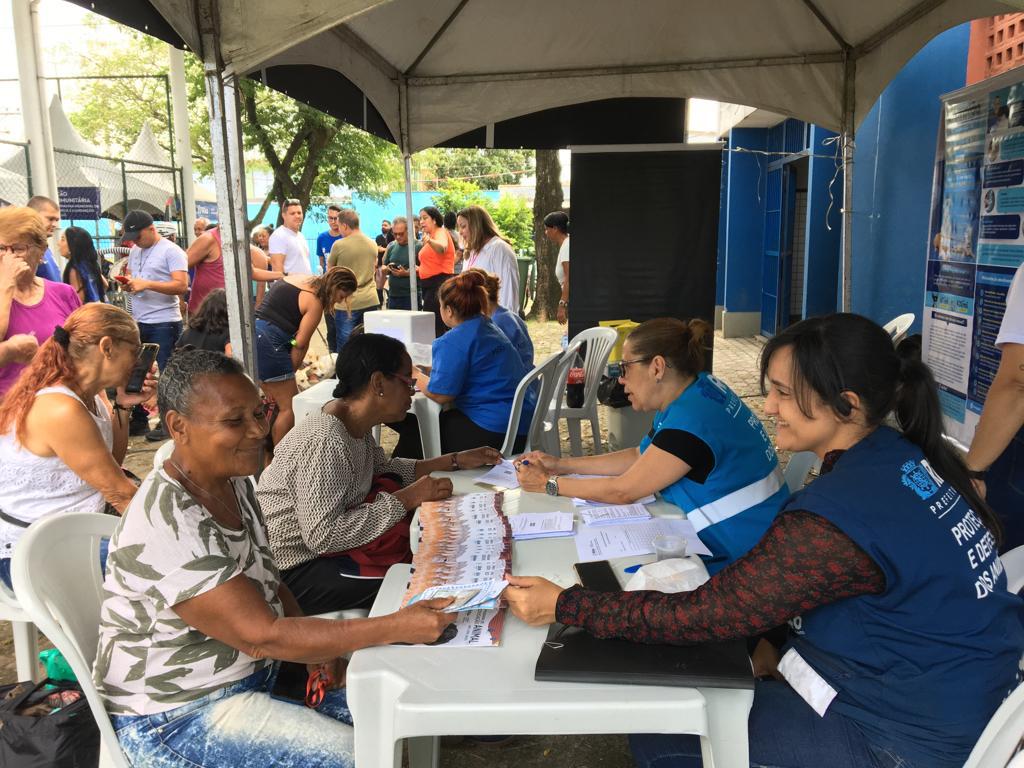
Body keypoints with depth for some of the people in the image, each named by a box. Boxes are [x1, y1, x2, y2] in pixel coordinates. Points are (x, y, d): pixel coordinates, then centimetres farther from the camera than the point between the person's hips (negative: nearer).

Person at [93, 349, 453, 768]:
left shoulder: (233, 482, -2)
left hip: (251, 669, 8)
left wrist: (314, 648, -7)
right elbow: (262, 636, -31)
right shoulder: (167, 526, -30)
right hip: (177, 716, -8)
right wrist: (396, 627, -32)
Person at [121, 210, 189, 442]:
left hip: (164, 323, -7)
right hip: (138, 322, 7)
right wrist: (127, 285, 0)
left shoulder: (171, 251, -8)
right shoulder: (134, 252, 15)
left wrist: (147, 284, -22)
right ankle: (139, 419, 23)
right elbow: (130, 279, 24)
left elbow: (181, 285, -17)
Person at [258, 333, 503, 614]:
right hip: (292, 571, -9)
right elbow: (322, 536, -31)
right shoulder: (324, 442, -29)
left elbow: (383, 469, 15)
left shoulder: (356, 423, -1)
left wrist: (456, 461, 7)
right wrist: (407, 498, -26)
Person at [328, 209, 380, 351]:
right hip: (371, 301, 4)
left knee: (345, 346, 4)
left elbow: (330, 267, 7)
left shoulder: (339, 245, -10)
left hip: (347, 302, -4)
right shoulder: (373, 244, 5)